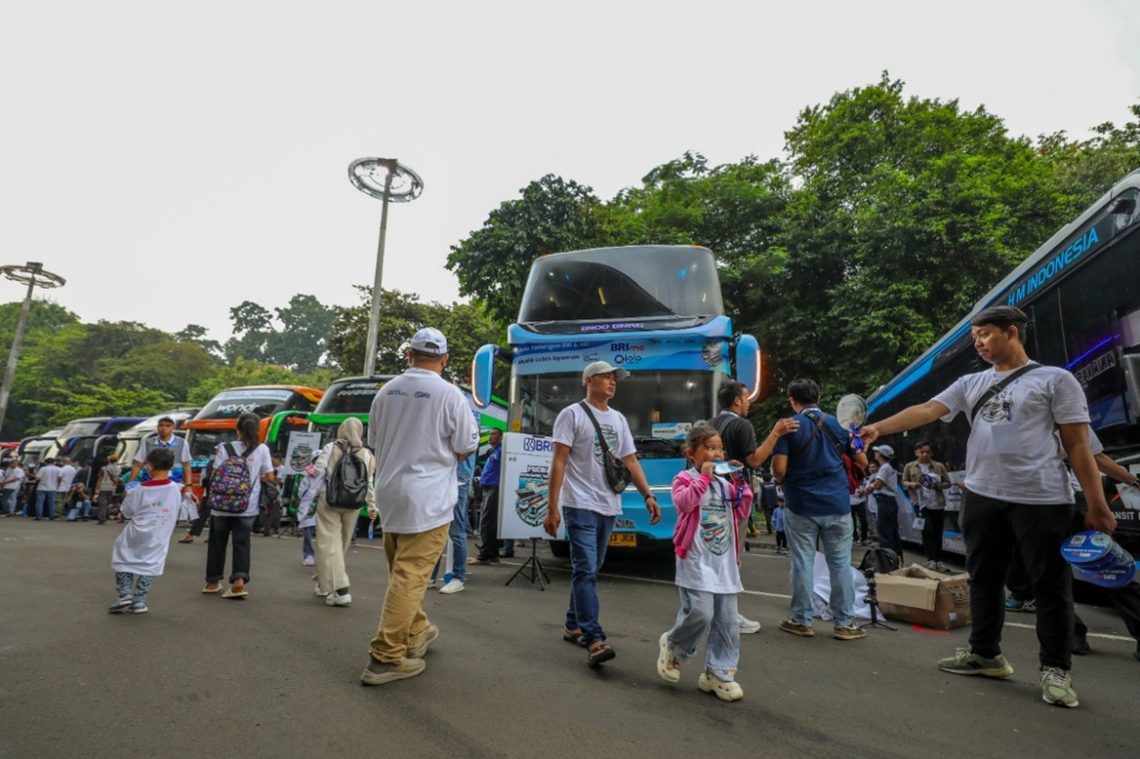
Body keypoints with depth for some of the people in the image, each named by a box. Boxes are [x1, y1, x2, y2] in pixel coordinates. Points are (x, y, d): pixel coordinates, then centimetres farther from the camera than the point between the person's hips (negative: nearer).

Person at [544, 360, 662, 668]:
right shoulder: (572, 414, -4)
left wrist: (648, 496, 2)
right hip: (581, 505, -7)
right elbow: (559, 462, -9)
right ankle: (594, 640, -10)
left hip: (609, 507, 7)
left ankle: (573, 625, 27)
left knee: (590, 570, 14)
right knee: (586, 571, -10)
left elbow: (631, 461, 14)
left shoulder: (619, 419, 15)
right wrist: (552, 507, -14)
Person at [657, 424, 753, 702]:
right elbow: (683, 502, -23)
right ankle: (673, 646, 14)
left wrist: (742, 483, 2)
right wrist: (704, 478, -21)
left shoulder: (725, 485, 15)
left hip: (725, 562, 7)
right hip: (696, 561, -6)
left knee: (727, 620, 7)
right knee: (701, 612, -15)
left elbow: (742, 513, 10)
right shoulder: (685, 479, -4)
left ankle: (719, 672, 20)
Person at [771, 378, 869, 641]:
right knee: (840, 563, 10)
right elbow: (862, 461, 11)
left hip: (801, 506, -2)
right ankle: (845, 623, 16)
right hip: (837, 505, 3)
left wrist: (782, 481, 7)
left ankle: (801, 620, 15)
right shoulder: (838, 425, 4)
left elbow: (779, 468, -14)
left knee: (803, 563, 6)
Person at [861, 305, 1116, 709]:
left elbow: (1078, 444, -4)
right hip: (982, 497, 5)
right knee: (984, 578, 13)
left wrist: (1097, 504, -7)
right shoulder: (971, 383, 11)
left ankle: (1056, 669, 20)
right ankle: (985, 653, 27)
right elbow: (926, 410, -2)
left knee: (1051, 584, 5)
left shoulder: (1055, 379, -1)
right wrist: (879, 426, -17)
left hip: (1041, 500, -5)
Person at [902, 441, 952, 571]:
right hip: (921, 503, -2)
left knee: (938, 533, 7)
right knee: (928, 530, -13)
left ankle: (939, 561, 17)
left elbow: (948, 483, 9)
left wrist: (936, 485, -10)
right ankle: (931, 560, -7)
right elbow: (904, 482, 9)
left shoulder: (939, 466, 6)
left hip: (938, 504, 2)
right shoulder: (910, 466, 5)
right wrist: (910, 484, -13)